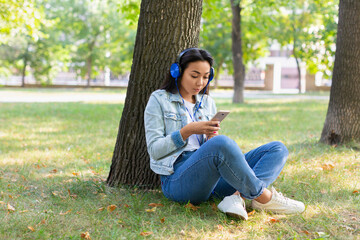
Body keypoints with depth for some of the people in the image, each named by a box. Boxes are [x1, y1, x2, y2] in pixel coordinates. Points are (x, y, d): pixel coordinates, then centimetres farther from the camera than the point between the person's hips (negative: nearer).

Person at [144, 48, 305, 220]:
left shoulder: (207, 102, 22)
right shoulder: (159, 99, 6)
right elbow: (154, 150, -2)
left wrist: (212, 137, -3)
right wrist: (188, 131, -15)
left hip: (212, 177, 7)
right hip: (177, 180, -7)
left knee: (278, 149, -7)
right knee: (221, 143, -38)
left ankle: (236, 197, -32)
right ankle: (263, 198, -21)